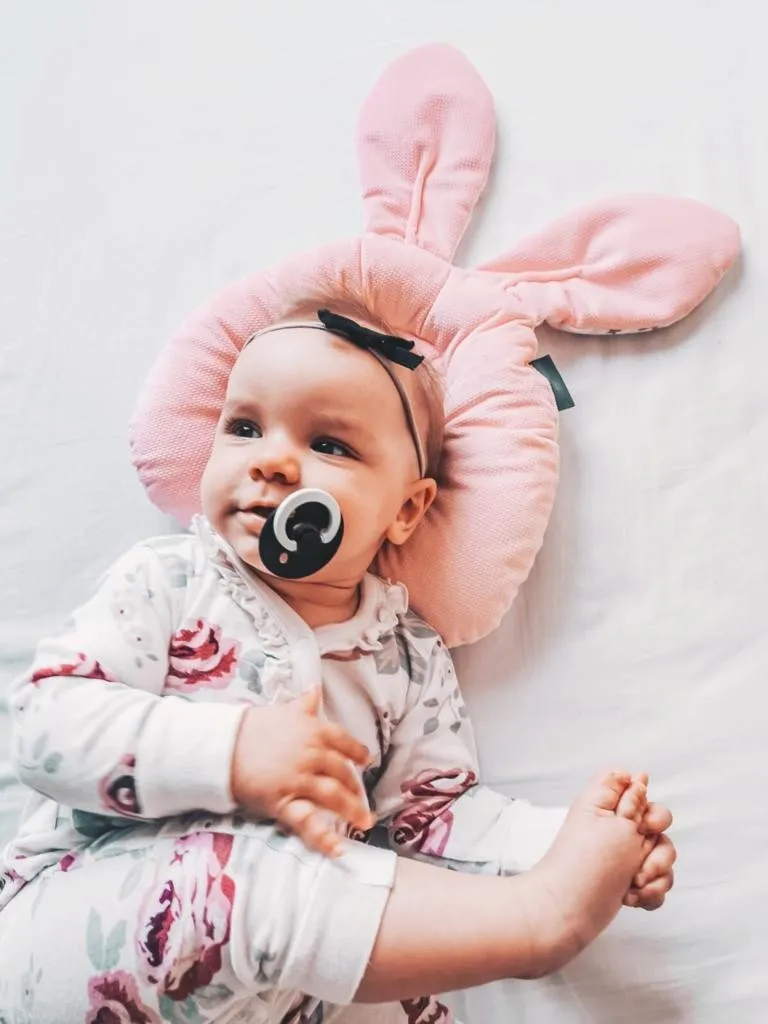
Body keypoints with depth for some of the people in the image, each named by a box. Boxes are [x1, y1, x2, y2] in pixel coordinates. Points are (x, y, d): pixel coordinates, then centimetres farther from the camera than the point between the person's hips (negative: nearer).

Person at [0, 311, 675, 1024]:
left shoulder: (412, 659, 6)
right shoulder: (166, 583, -4)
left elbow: (436, 810, 9)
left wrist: (569, 840, -8)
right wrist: (227, 751, -26)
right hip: (80, 915, -2)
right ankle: (538, 917, -23)